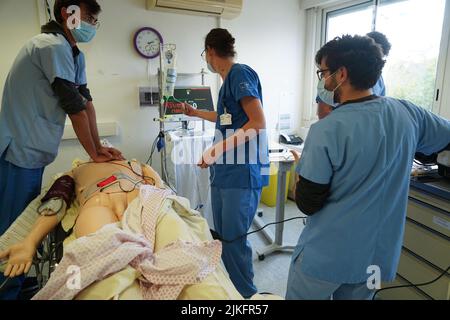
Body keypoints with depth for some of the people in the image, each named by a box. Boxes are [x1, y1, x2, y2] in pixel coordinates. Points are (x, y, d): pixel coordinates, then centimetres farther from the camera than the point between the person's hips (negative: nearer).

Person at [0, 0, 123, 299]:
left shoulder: (74, 54, 13)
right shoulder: (53, 45, -15)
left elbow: (86, 101, 8)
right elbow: (74, 105, -16)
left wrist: (100, 147, 4)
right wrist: (95, 153, -9)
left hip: (32, 151, 9)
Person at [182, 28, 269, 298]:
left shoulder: (240, 73, -8)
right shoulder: (229, 78, 20)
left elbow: (258, 123, -17)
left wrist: (217, 149, -19)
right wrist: (196, 113, 47)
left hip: (242, 173, -9)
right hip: (224, 172, 9)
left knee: (233, 240, -5)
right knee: (223, 238, 13)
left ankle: (247, 295, 15)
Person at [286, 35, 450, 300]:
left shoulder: (326, 130, -24)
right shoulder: (408, 113, -6)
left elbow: (308, 204, -18)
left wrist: (305, 171, 1)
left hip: (325, 257, -5)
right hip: (378, 255, 5)